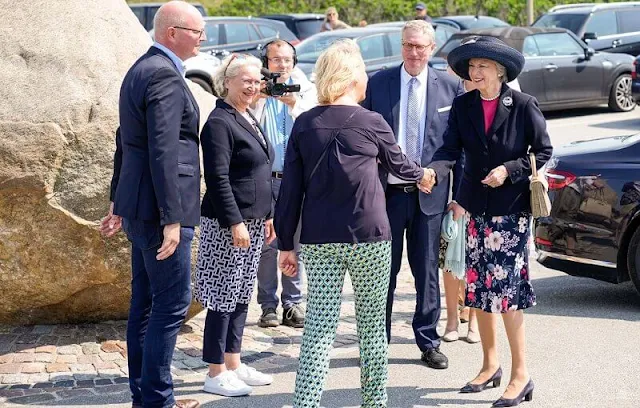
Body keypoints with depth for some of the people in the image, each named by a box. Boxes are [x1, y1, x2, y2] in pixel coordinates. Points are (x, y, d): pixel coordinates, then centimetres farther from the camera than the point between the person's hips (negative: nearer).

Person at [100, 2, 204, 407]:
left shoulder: (140, 70, 15)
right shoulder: (165, 75, -17)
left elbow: (126, 142, 21)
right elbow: (163, 152, -23)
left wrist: (119, 202, 26)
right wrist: (172, 220, -24)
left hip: (138, 207, 10)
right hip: (158, 209, -10)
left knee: (146, 302, 14)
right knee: (172, 302, -5)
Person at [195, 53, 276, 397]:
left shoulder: (249, 120, 15)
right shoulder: (219, 123, -13)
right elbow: (217, 178, -19)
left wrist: (267, 216, 18)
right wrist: (235, 222, -21)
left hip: (252, 221, 9)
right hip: (228, 224, -9)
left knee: (241, 296, 14)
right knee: (224, 297, -3)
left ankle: (233, 364, 23)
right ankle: (215, 374, 4)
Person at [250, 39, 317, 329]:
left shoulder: (305, 90, 8)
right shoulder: (256, 91, 4)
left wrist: (293, 104, -19)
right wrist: (258, 101, -17)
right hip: (265, 177, -1)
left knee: (295, 242, 4)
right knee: (266, 243, 0)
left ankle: (293, 303, 12)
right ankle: (268, 306, 8)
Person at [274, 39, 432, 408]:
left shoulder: (304, 124, 2)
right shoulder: (372, 122, -4)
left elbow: (291, 189, 2)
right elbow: (398, 164, 14)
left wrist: (286, 243, 8)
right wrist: (421, 174, 37)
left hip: (318, 240, 2)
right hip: (367, 236, -2)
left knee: (319, 326, 1)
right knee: (372, 323, 12)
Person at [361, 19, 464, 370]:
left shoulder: (450, 87, 1)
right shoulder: (377, 84, 1)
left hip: (429, 194, 0)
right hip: (385, 192, 0)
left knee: (427, 271, 9)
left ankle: (428, 341, 20)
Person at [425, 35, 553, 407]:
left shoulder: (524, 106, -9)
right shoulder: (463, 106, 2)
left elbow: (544, 152, -3)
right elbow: (451, 149, -7)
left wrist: (509, 170, -16)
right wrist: (433, 172, -27)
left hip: (511, 209, -5)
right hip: (475, 207, 5)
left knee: (505, 288, -9)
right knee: (479, 288, 11)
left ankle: (521, 375, 1)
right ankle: (490, 365, 26)